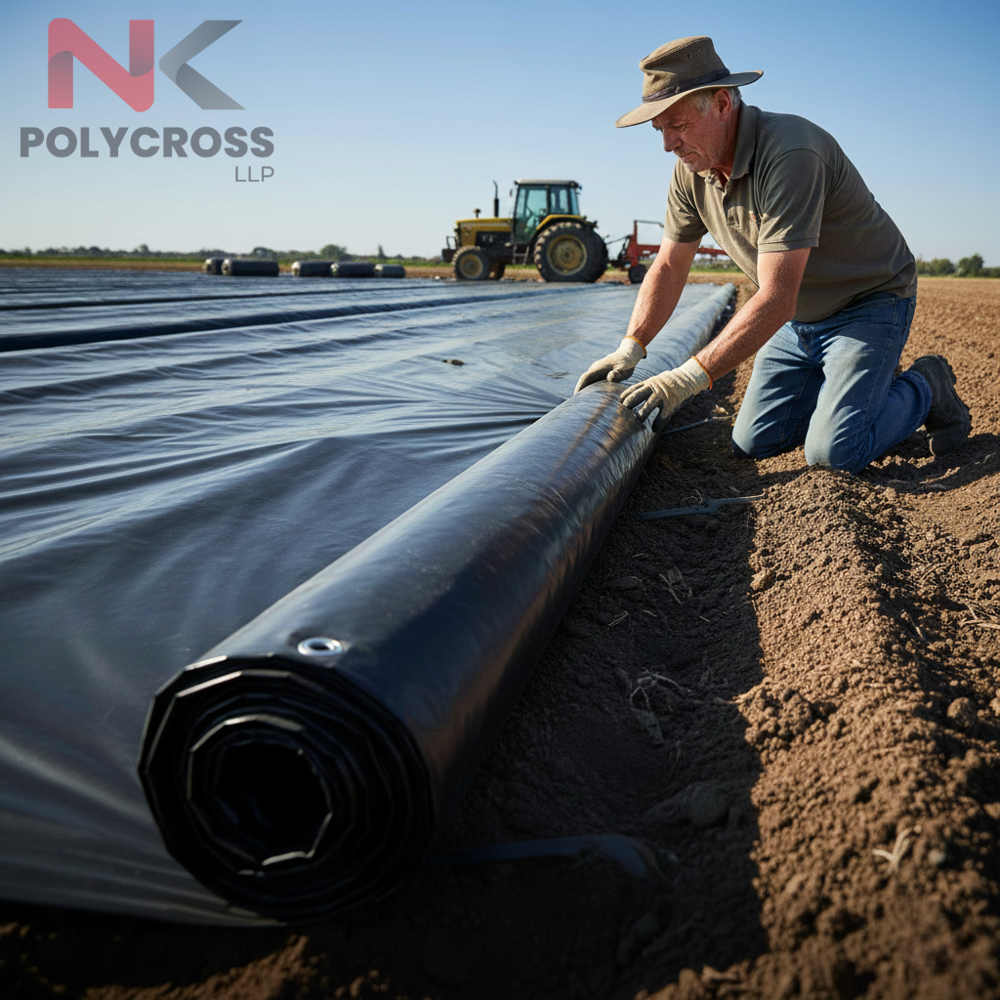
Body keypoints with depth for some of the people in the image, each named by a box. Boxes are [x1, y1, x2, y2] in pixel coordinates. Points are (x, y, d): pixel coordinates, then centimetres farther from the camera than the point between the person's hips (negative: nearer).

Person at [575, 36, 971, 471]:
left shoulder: (789, 154, -32)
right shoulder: (692, 168, -7)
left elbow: (776, 300, -37)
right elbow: (669, 266, 3)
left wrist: (690, 376, -39)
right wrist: (630, 348, -10)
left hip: (869, 303, -7)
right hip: (798, 317, 7)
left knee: (834, 452, -22)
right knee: (753, 443, 1)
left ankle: (925, 388, 8)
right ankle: (863, 386, 22)